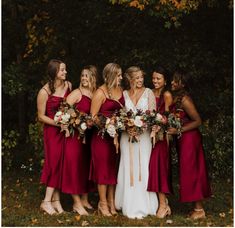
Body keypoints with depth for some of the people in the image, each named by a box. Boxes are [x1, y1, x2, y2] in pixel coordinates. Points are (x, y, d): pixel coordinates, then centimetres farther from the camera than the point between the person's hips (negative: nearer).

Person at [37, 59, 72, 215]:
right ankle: (47, 201, 4)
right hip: (52, 131, -4)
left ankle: (55, 199, 13)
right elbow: (41, 116, -6)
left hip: (67, 130, 5)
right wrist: (58, 123, -17)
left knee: (62, 163, 5)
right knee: (55, 162, -5)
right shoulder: (44, 92, -11)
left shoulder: (68, 85, 2)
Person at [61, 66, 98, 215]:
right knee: (75, 165, -2)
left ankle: (84, 200, 25)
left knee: (87, 166, 13)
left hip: (89, 135, 6)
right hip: (75, 134, -6)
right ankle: (77, 203, 5)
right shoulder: (77, 93, -8)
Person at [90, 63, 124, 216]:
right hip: (102, 135, -6)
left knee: (114, 167, 12)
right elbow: (93, 116, -11)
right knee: (103, 167, 2)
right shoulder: (101, 92, -11)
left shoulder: (120, 90, 8)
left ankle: (111, 202, 23)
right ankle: (103, 203, 13)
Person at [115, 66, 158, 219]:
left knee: (142, 168, -2)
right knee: (128, 169, 4)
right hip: (127, 136, 2)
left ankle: (142, 206, 5)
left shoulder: (148, 92, 4)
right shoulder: (124, 94, 9)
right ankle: (130, 205, 13)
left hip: (144, 136, -2)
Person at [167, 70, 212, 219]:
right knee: (191, 173, 12)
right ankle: (198, 207, 21)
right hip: (183, 139, 9)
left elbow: (198, 121, -18)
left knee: (190, 173, -2)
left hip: (190, 138, -9)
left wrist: (178, 131, -19)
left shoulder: (184, 99, -18)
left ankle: (199, 210, 7)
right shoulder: (176, 97, 7)